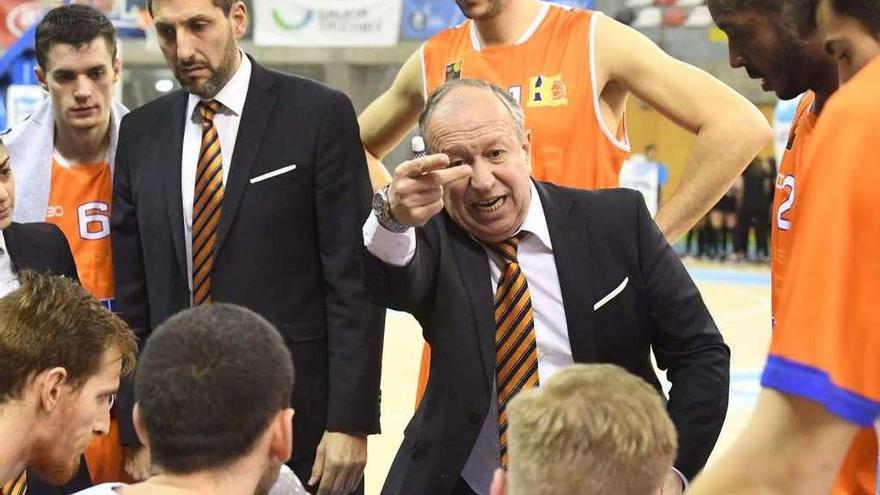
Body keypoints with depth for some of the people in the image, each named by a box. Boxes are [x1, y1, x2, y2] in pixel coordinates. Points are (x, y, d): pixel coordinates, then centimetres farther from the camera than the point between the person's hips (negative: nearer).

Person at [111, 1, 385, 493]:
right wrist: (138, 432, 4)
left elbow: (354, 278, -7)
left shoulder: (319, 114, -5)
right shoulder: (141, 132, 8)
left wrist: (350, 421, -12)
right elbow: (132, 291, 9)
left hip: (298, 416, -3)